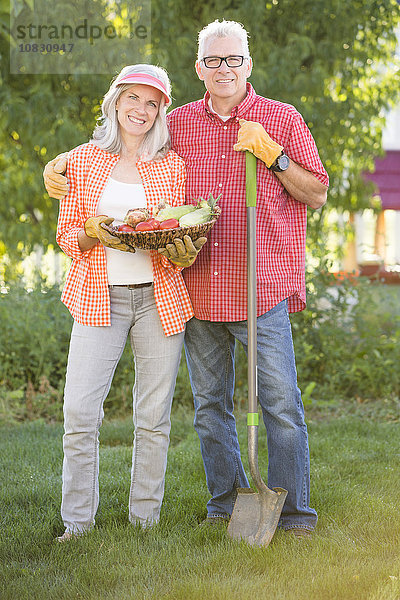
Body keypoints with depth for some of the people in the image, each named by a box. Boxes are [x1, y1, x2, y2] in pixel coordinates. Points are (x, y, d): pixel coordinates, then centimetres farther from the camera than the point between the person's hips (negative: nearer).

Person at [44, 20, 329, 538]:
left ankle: (293, 512, 6)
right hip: (198, 290, 3)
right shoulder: (178, 124, 10)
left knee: (281, 403, -4)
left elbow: (317, 195, 4)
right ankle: (227, 501, 24)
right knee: (209, 404, 10)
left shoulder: (282, 120, 4)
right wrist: (62, 165, 7)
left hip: (261, 289, -3)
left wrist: (271, 155, -9)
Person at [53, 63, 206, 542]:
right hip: (99, 299, -1)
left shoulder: (171, 166, 8)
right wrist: (94, 233, -14)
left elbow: (185, 236, 11)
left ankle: (146, 520, 15)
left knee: (154, 417, 3)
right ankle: (77, 523, 4)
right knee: (80, 413, -8)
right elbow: (67, 236, 7)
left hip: (160, 299, 1)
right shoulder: (83, 160, 7)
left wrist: (184, 254, -11)